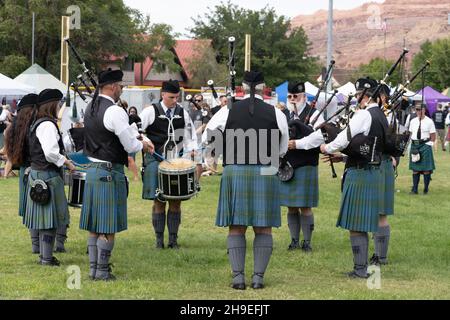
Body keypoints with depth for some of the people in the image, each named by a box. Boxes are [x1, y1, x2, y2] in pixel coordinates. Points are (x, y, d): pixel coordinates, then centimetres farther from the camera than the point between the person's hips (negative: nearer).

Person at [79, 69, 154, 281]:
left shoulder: (90, 108, 10)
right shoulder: (115, 112, -17)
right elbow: (131, 145, -14)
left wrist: (139, 139, 14)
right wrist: (143, 145, 5)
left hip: (92, 169, 9)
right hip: (110, 173, -9)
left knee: (94, 224, 12)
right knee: (109, 227, -2)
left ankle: (93, 269, 17)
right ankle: (102, 271, 1)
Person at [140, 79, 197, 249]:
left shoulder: (183, 113, 9)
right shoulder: (151, 111, -2)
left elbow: (190, 134, 17)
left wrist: (190, 150, 2)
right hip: (156, 160, -3)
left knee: (176, 201, 1)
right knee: (158, 201, -2)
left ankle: (173, 239, 8)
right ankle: (159, 239, 5)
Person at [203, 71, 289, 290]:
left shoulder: (228, 112, -1)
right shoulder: (276, 114, 0)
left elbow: (206, 138, 9)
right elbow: (282, 150, 10)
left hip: (235, 173, 0)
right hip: (265, 173, 0)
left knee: (236, 228, 6)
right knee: (263, 228, 6)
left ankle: (238, 276, 0)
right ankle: (258, 276, 3)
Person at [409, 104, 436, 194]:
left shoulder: (429, 121, -4)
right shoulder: (413, 121, 9)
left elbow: (433, 137, -1)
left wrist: (429, 145, -7)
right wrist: (413, 144, 6)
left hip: (425, 146, -4)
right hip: (414, 146, 4)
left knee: (426, 169, -1)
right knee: (415, 168, 5)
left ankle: (426, 189, 6)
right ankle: (414, 189, 8)